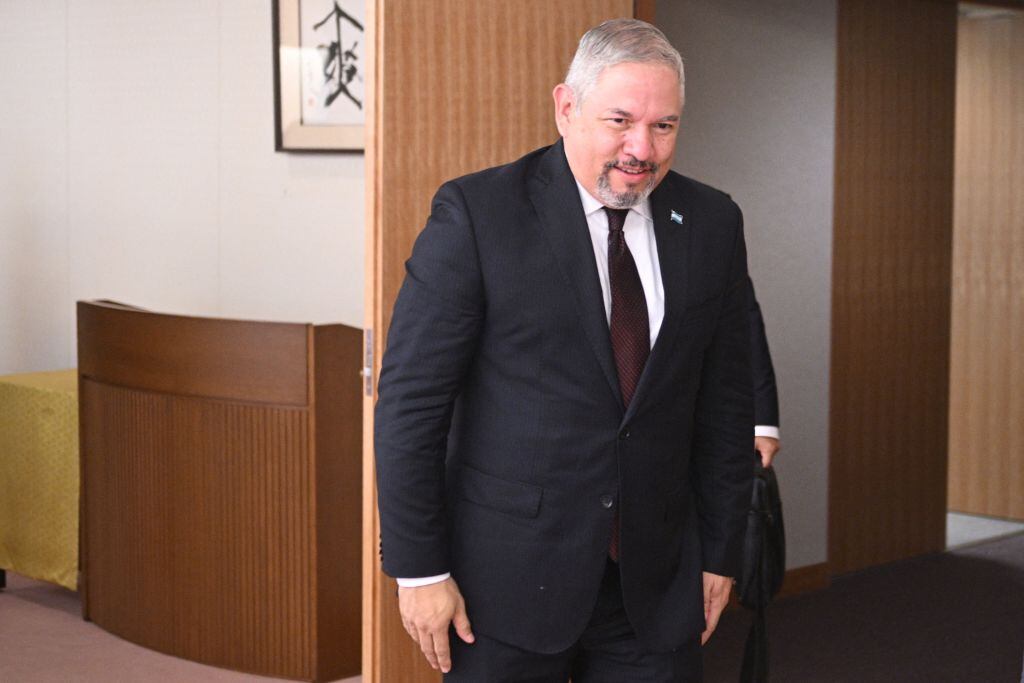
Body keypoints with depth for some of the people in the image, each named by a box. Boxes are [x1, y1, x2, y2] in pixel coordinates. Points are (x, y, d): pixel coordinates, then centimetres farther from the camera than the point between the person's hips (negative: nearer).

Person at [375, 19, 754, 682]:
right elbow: (410, 399, -9)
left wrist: (721, 552, 9)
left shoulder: (711, 223, 4)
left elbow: (726, 403, 10)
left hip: (657, 583, 4)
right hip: (508, 580, -3)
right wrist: (418, 568, -11)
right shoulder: (476, 212, -9)